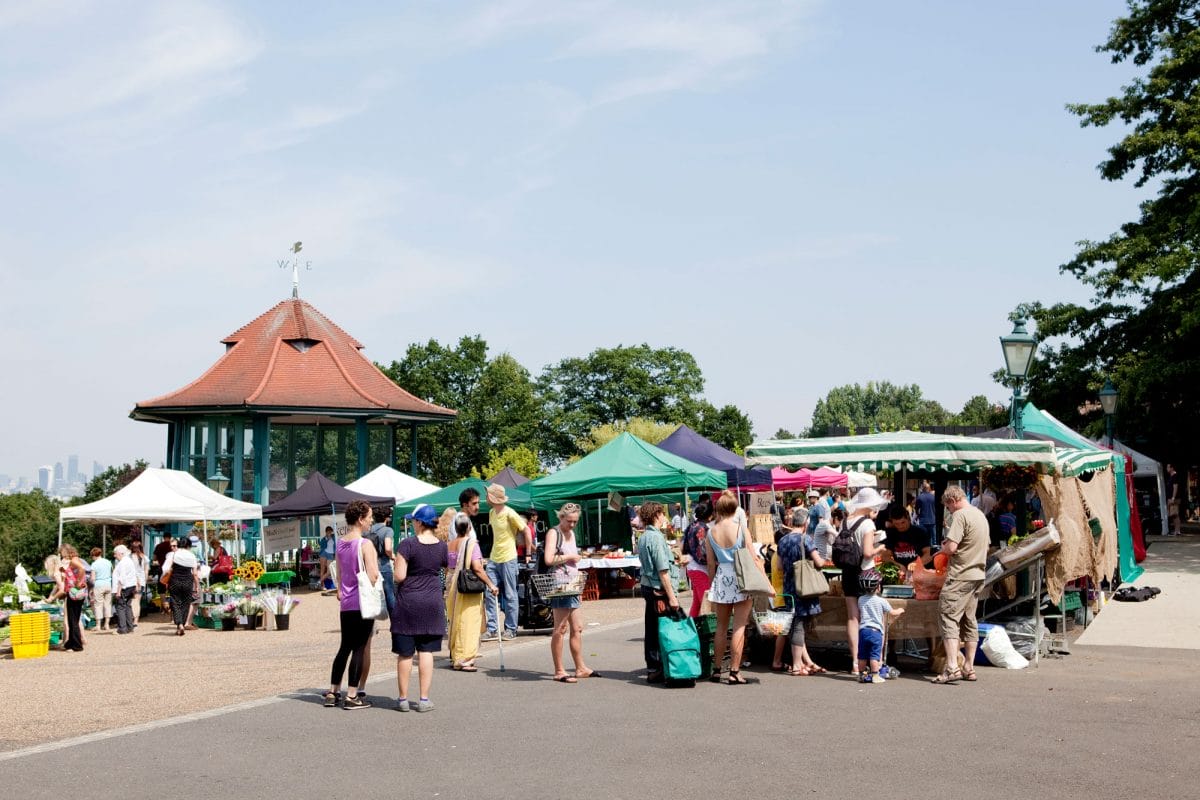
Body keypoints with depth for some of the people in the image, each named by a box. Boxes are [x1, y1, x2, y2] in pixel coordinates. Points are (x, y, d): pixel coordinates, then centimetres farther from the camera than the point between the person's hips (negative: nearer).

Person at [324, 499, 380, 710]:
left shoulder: (340, 543, 9)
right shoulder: (365, 544, -13)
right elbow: (373, 576, -17)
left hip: (346, 603, 7)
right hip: (363, 603, -7)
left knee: (344, 647, 16)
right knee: (359, 648, -1)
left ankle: (333, 693, 19)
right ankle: (352, 696, 2)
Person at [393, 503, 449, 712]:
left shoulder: (408, 544, -13)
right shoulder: (441, 546, 0)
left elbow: (399, 576, -15)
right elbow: (446, 566, 15)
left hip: (408, 602, -3)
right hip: (432, 602, 3)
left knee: (405, 653, 6)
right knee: (426, 651, 7)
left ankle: (403, 699, 13)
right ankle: (424, 699, 7)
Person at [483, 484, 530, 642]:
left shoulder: (509, 514, -13)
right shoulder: (491, 513, 8)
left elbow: (526, 531, -8)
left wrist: (528, 554, -6)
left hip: (508, 559, -7)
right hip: (493, 559, 7)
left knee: (509, 596, 2)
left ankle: (511, 629, 10)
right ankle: (492, 629, 7)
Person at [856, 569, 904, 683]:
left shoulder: (861, 600, 7)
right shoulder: (881, 601, -4)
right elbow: (892, 613, 6)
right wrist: (900, 610, 25)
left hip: (863, 630, 4)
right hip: (876, 630, -4)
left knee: (862, 655, 9)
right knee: (875, 655, -1)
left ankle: (861, 675, 15)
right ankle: (875, 675, -1)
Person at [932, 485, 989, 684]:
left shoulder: (960, 515, -13)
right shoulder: (981, 515, 15)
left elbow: (951, 548, -21)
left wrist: (943, 547, 2)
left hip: (960, 576, -9)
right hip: (977, 575, 9)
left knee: (949, 618, -8)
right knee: (969, 621, 13)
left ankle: (952, 667, -16)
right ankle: (969, 668, 17)